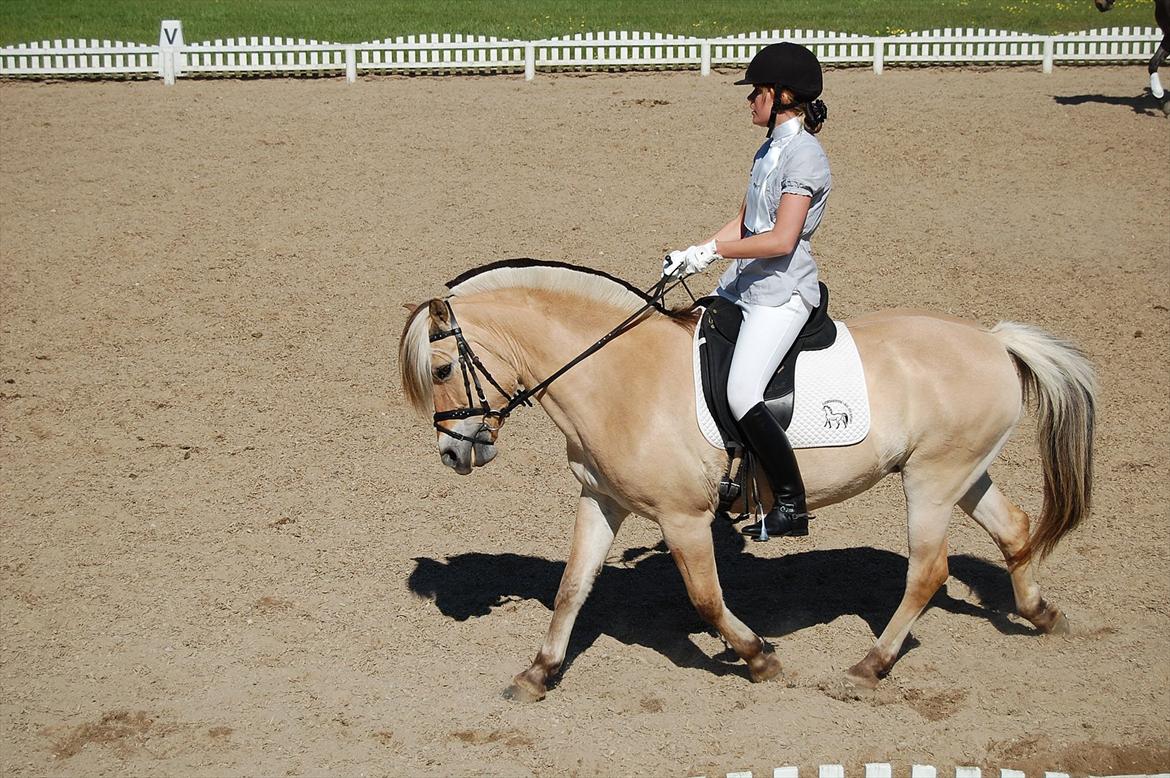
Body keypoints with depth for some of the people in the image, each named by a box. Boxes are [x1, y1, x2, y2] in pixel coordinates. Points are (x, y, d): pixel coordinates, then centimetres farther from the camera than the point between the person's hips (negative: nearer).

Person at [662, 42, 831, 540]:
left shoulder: (804, 154, -15)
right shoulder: (771, 148, 14)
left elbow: (781, 239, -22)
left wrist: (713, 251, -20)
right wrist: (693, 255, 5)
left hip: (782, 293, -10)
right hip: (741, 287, 10)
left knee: (741, 394, -22)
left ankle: (792, 504, -13)